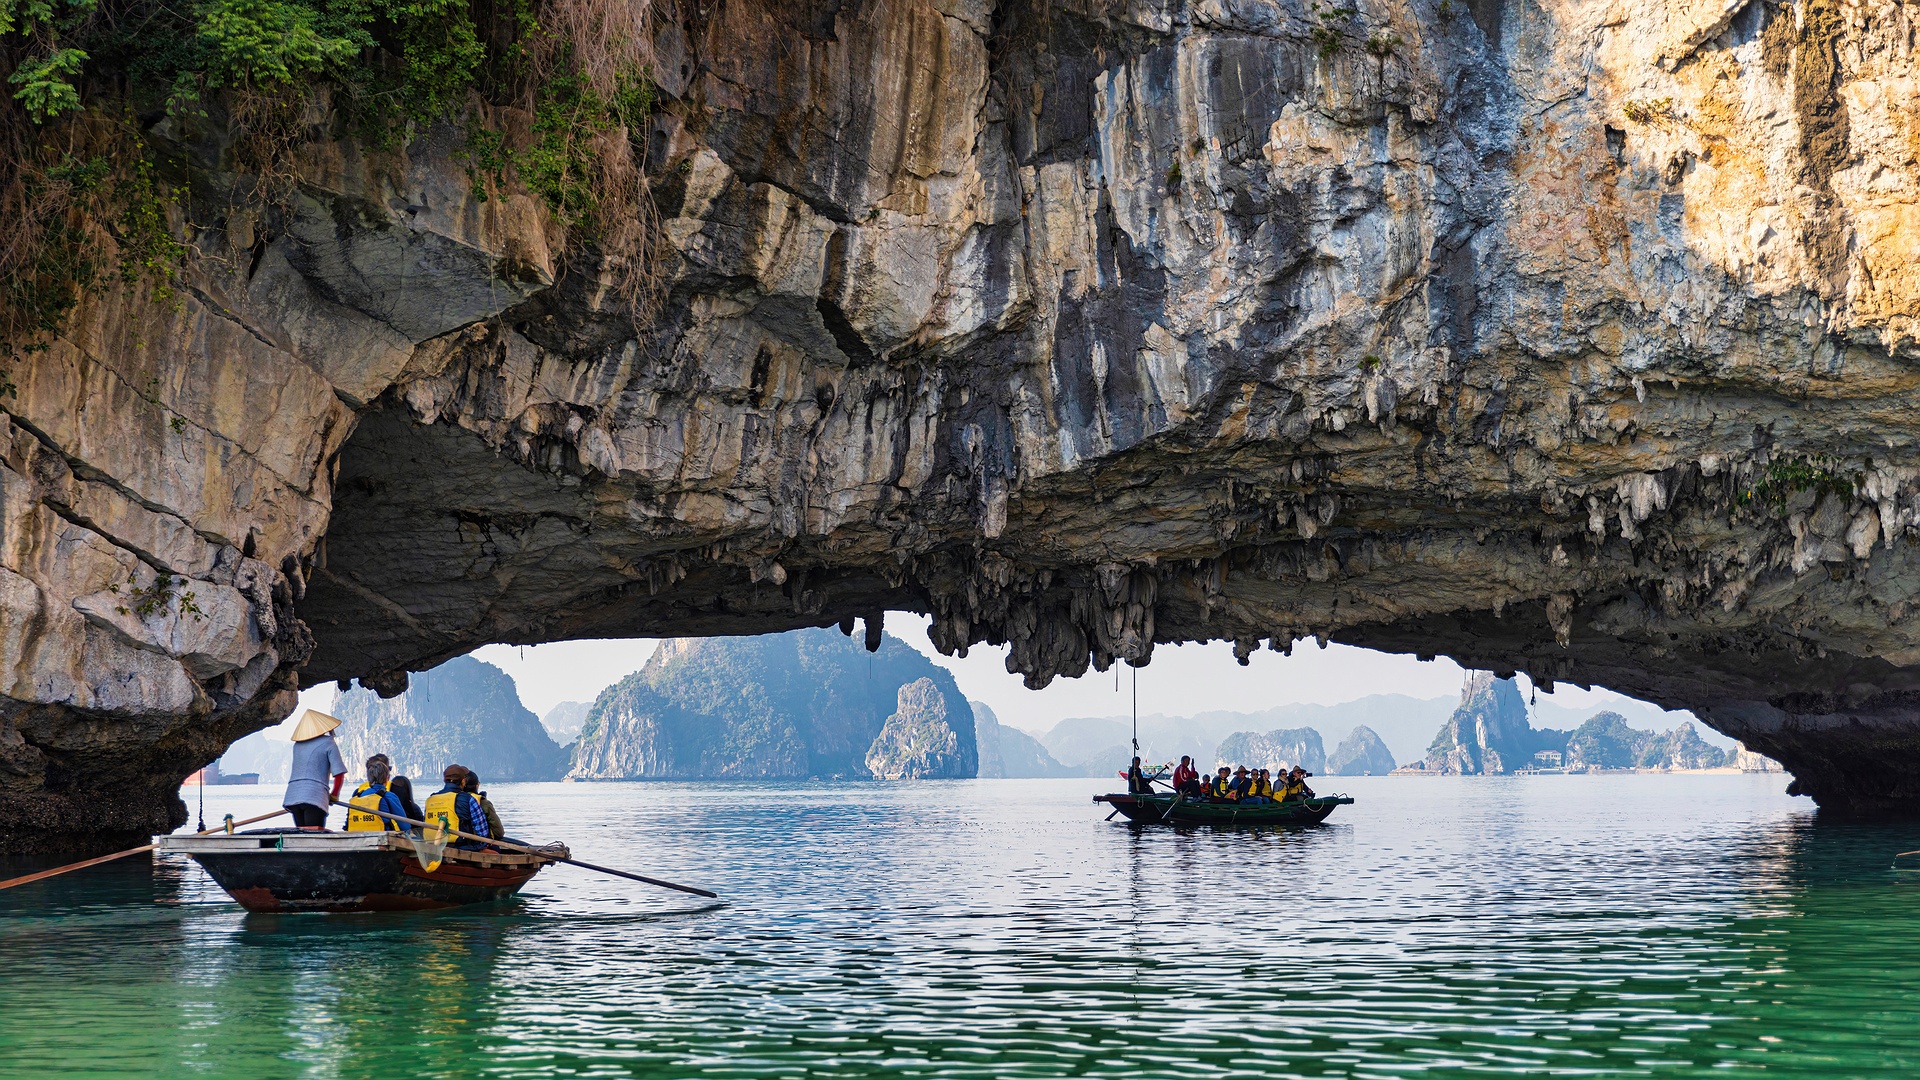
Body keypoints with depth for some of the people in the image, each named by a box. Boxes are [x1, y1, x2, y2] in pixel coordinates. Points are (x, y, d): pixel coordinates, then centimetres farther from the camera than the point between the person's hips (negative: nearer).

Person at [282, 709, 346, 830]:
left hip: (293, 796, 6)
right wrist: (334, 796, 12)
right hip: (315, 796, -6)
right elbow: (339, 774, -3)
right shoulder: (328, 743, 2)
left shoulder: (297, 745, 20)